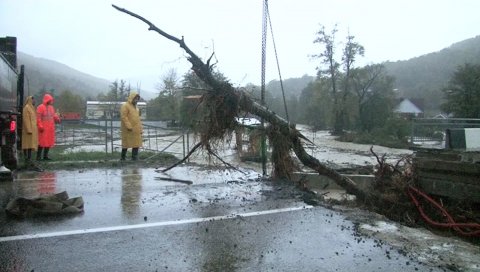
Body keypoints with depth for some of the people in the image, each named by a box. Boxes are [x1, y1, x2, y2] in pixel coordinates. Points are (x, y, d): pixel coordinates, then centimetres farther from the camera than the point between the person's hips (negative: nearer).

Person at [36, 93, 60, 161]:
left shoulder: (51, 107, 15)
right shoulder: (40, 107, -8)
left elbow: (54, 115, 21)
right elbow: (38, 118, -12)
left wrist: (57, 119, 0)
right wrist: (40, 126, -18)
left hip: (50, 128, 7)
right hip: (43, 128, -7)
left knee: (49, 141, 8)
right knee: (42, 142, -7)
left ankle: (45, 156, 17)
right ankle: (38, 156, 1)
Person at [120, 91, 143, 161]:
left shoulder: (135, 107, 18)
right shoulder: (125, 106, -8)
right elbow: (123, 117, -16)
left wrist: (140, 128, 15)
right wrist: (129, 126, -22)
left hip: (136, 130, 8)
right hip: (128, 130, -8)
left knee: (136, 144, 6)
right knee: (126, 144, 0)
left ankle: (135, 158, 12)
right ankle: (123, 158, 11)